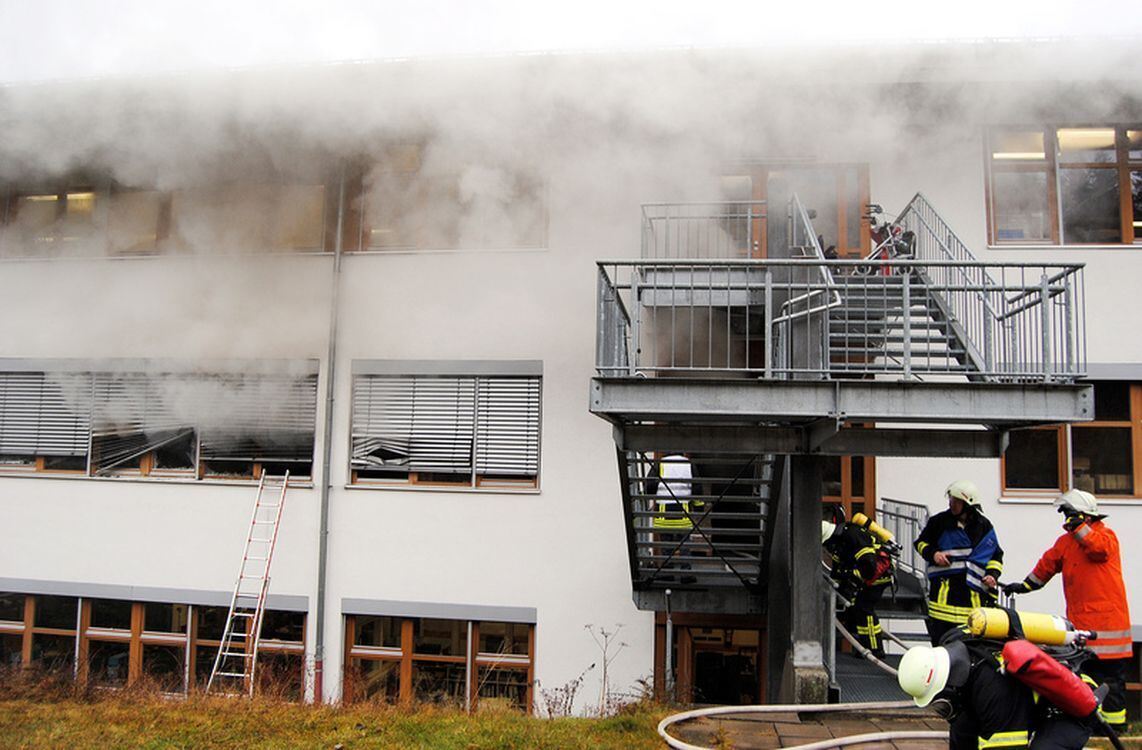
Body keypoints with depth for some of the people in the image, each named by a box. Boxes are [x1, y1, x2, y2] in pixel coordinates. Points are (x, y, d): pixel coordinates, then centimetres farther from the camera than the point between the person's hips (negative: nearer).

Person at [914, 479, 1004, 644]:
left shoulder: (983, 526, 7)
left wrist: (992, 574, 0)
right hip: (943, 589, 0)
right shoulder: (939, 522, 5)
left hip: (972, 591, 0)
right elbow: (921, 542, 15)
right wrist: (932, 554, -5)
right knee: (940, 639, 0)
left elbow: (996, 555, 16)